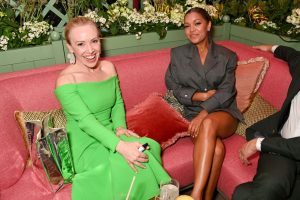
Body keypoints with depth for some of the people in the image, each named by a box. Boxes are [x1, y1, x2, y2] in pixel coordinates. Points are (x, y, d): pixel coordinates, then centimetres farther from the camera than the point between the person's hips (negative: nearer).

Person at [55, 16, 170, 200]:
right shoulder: (66, 81, -16)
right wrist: (121, 146, -34)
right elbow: (86, 121, -24)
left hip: (110, 134, 5)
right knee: (124, 166, -28)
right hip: (84, 145, -5)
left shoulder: (108, 67, 2)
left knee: (150, 147, -19)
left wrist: (120, 127, -10)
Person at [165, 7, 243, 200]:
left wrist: (203, 114, -19)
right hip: (192, 113, 0)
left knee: (209, 123, -37)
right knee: (217, 147, -32)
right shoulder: (178, 54, 10)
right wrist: (199, 96, -11)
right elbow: (172, 87, 4)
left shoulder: (227, 56, 8)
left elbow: (226, 92, -3)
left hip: (223, 114, 0)